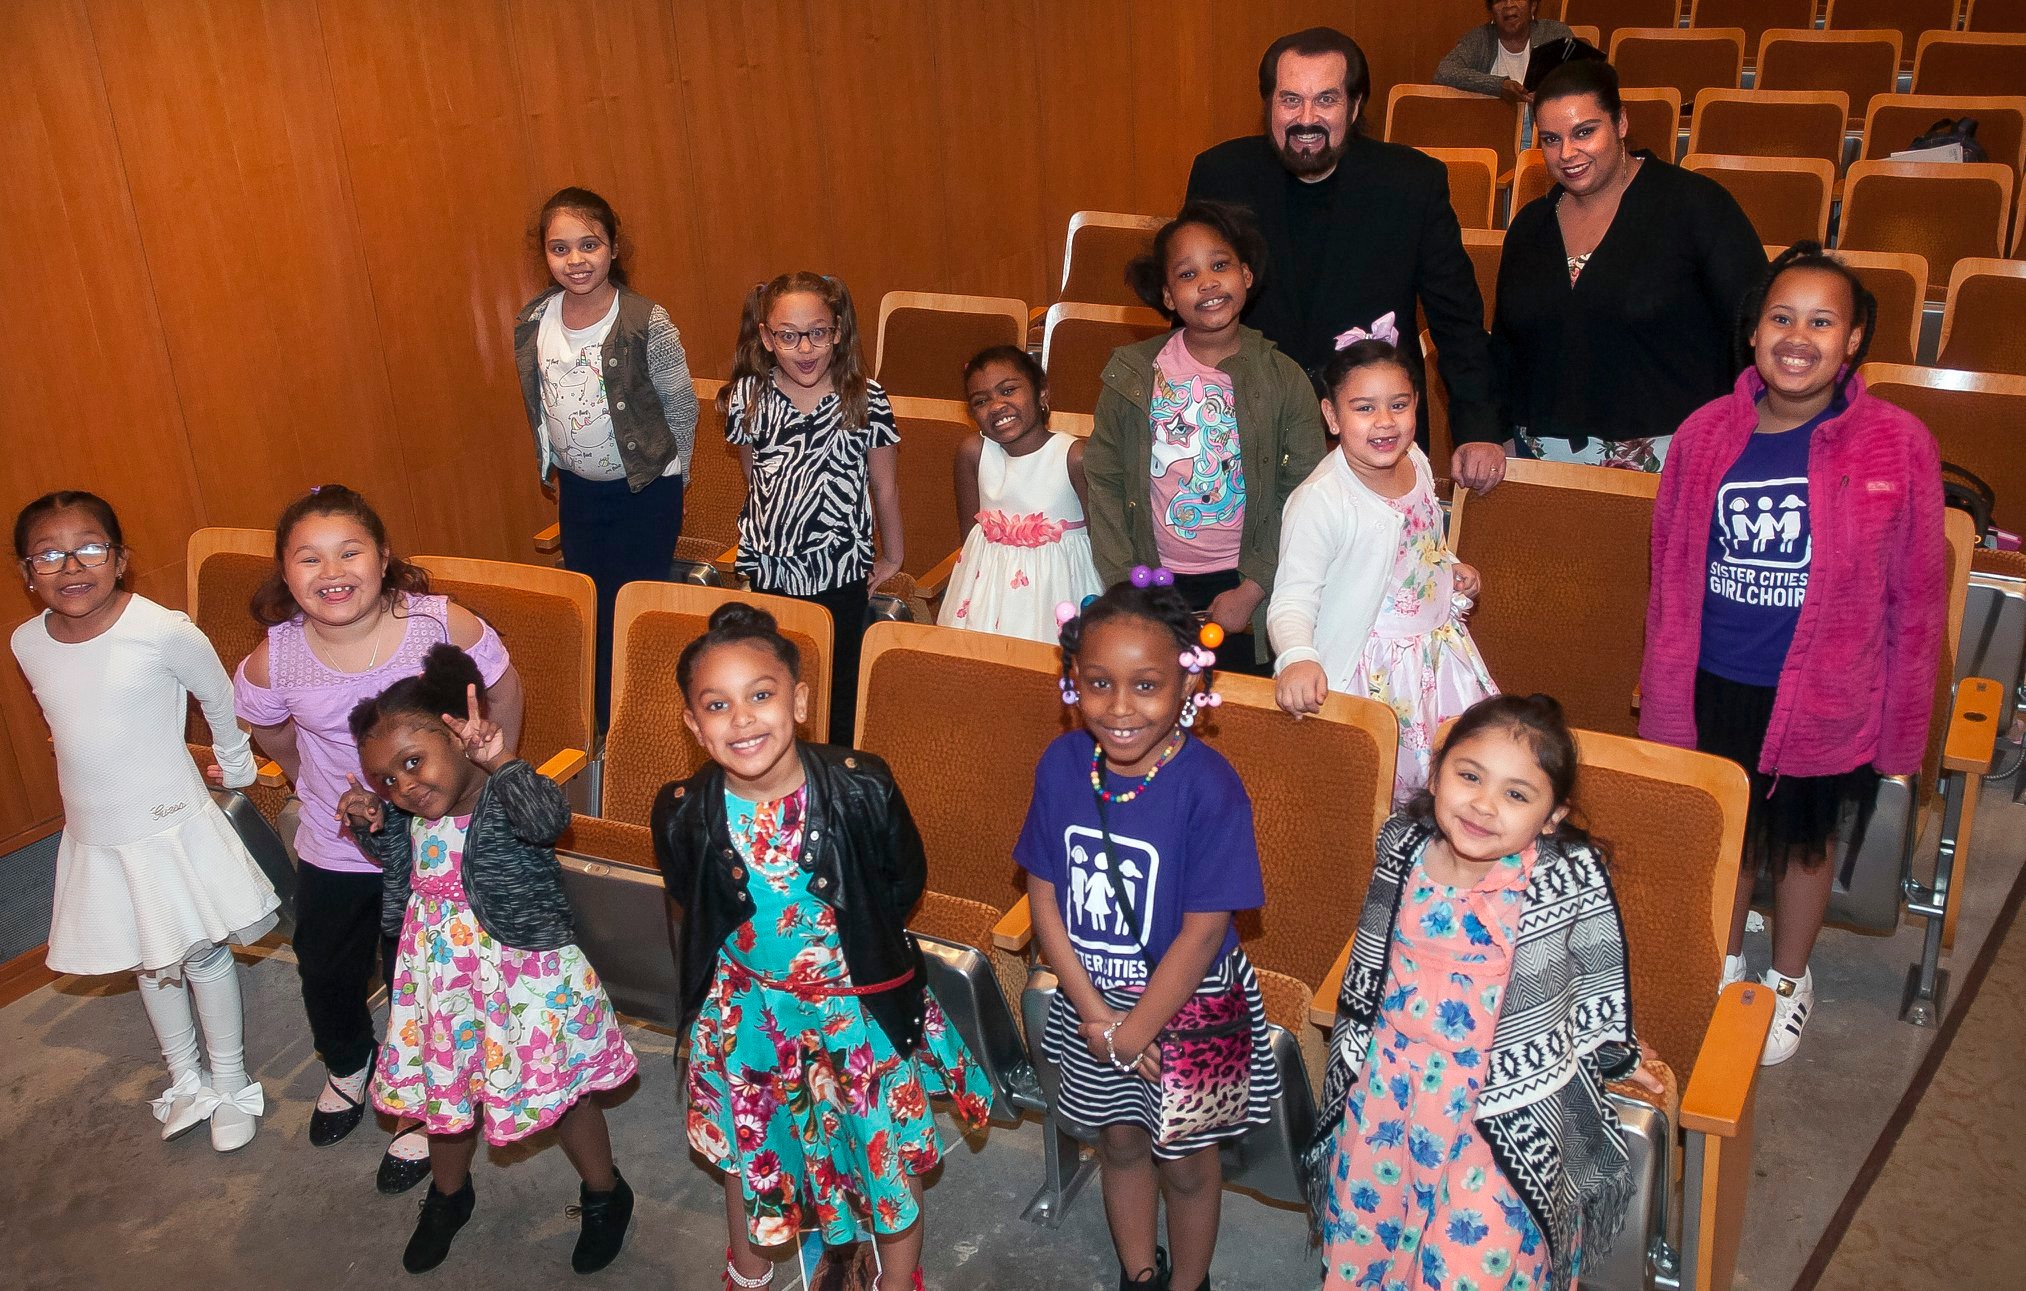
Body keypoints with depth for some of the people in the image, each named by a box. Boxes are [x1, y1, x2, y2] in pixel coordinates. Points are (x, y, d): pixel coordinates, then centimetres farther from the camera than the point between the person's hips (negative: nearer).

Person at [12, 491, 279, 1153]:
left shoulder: (164, 632, -22)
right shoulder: (27, 643, -5)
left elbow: (221, 700, -5)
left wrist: (236, 765, 9)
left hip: (171, 826, -4)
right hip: (94, 836, 5)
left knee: (202, 953, 10)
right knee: (147, 962, 19)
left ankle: (231, 1082, 30)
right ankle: (185, 1076, 40)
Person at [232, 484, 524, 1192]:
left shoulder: (444, 625, -24)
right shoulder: (273, 661, -19)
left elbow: (504, 692, -4)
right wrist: (321, 790, 12)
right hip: (333, 854, 3)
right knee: (327, 980, 22)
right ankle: (348, 1064, 57)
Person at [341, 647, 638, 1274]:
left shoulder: (506, 798, -27)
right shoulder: (412, 815, -5)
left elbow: (549, 817, -50)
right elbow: (398, 863, 15)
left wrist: (501, 763, -66)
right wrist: (372, 824, -6)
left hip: (525, 981, -6)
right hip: (444, 980, 6)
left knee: (562, 1093, 12)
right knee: (448, 1088, 24)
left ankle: (605, 1197, 38)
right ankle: (448, 1194, 52)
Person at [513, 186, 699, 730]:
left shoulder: (646, 323, -19)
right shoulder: (532, 323, -4)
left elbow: (682, 408, -7)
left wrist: (667, 478, 1)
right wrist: (556, 473, 16)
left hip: (643, 492, -5)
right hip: (576, 489, 5)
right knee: (587, 610, 14)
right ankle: (599, 730, 28)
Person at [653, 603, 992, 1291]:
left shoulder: (862, 787, -25)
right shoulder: (684, 814, -19)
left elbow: (906, 884, -7)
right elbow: (687, 915, 1)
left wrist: (856, 943, -4)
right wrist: (701, 996, 8)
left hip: (862, 1006, -2)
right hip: (747, 1008, 2)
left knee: (888, 1156, 14)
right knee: (745, 1146, 25)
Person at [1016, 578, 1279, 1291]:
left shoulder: (1209, 786, -26)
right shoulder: (1062, 763, -12)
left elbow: (1203, 931, -21)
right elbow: (1044, 896, -6)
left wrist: (1134, 1032, -15)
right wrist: (1093, 1011, -11)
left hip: (1187, 1009, -4)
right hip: (1092, 998, 4)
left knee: (1185, 1160, 17)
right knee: (1120, 1141, 24)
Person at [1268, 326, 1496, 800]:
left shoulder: (1416, 462, -1)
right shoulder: (1318, 501, -26)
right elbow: (1292, 600, -29)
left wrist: (1450, 566, 5)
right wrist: (1296, 658, -46)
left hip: (1438, 650, 7)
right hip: (1373, 673, -7)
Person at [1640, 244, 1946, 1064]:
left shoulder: (1898, 446, -13)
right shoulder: (1707, 434, -6)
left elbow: (1917, 597, -6)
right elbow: (1670, 574, 3)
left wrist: (1900, 726, -3)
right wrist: (1665, 696, 6)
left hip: (1822, 694, -2)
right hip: (1713, 686, 2)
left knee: (1802, 839, 18)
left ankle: (1789, 980, 43)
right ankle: (1725, 962, 46)